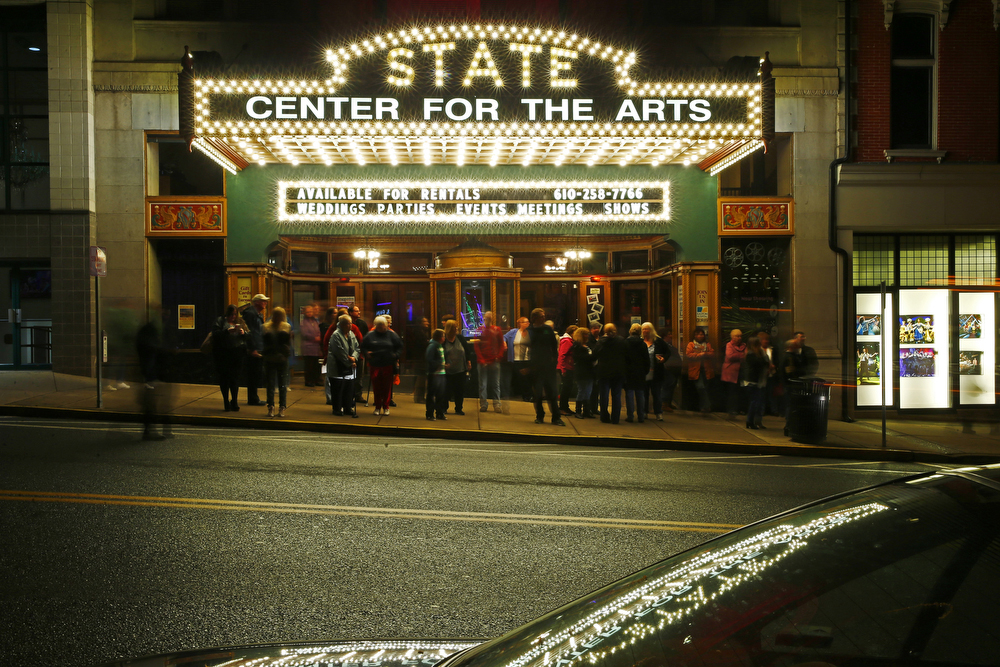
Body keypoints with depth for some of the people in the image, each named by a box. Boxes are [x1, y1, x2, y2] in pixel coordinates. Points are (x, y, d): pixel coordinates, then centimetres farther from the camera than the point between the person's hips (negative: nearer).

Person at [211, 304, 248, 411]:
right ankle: (226, 401, 12)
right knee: (224, 377, 2)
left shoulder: (241, 322, 14)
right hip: (223, 353, -1)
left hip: (238, 353, 2)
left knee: (235, 377, 2)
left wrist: (244, 333, -8)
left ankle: (234, 401, 10)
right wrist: (227, 331, -20)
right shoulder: (220, 321, 6)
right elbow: (215, 334, -8)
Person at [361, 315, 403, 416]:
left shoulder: (391, 334, 3)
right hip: (375, 365, 1)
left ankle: (386, 407, 14)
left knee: (387, 387, 3)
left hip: (388, 365, -1)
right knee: (376, 387, 4)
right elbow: (363, 347, 14)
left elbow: (400, 346, 10)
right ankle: (377, 407, 16)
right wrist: (366, 353, -4)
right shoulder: (370, 335, 5)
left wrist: (396, 355, -3)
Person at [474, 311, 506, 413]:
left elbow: (502, 344, 9)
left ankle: (497, 405, 6)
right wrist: (481, 360, -6)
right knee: (483, 384, 0)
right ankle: (483, 404, 5)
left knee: (496, 384, 4)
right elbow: (476, 346, 2)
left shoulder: (497, 330, 8)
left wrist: (499, 356, -3)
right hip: (483, 362, -1)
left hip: (494, 361, 1)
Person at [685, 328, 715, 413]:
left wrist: (705, 354, -14)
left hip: (706, 370, 4)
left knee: (705, 388, 5)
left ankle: (702, 406, 19)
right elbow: (688, 355, -8)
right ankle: (707, 406, -8)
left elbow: (713, 354, 3)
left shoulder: (708, 345, 16)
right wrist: (699, 355, -15)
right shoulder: (691, 344, 5)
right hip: (696, 370, -3)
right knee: (700, 387, -16)